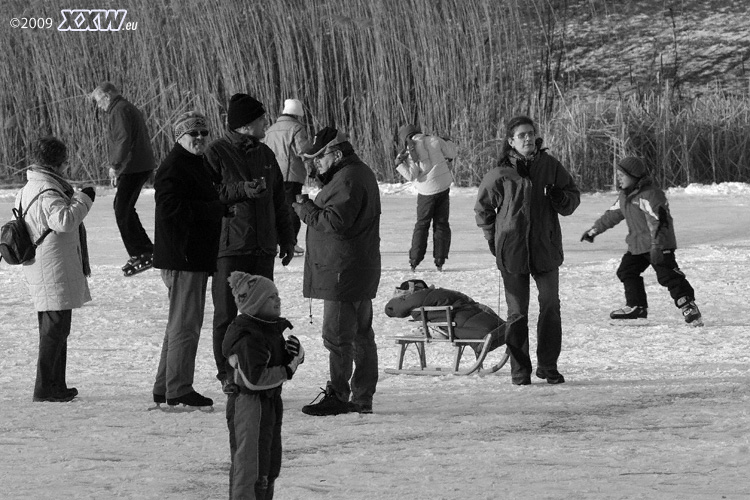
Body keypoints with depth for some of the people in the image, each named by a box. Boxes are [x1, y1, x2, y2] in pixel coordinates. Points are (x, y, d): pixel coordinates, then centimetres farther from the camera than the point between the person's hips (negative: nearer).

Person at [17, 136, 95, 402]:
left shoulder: (28, 189, 13)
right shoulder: (48, 192, -19)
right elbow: (64, 220, -33)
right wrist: (83, 198, -21)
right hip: (53, 268, -11)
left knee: (56, 328, 18)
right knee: (55, 326, -7)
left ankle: (55, 385, 24)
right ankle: (45, 387, -7)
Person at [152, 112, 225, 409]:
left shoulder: (197, 166, 20)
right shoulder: (173, 168, -14)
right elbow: (171, 208, -25)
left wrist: (220, 207, 7)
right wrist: (215, 209, -22)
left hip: (194, 259, 11)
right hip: (182, 258, -11)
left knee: (182, 324, 16)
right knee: (185, 324, -8)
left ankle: (165, 387, 24)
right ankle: (178, 390, -4)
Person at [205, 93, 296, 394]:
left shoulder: (265, 154, 16)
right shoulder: (216, 153, -4)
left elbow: (279, 200, 22)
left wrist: (286, 239, 19)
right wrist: (241, 190, -19)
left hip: (263, 247, 6)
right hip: (229, 246, -6)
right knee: (227, 313, -2)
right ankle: (228, 375, 4)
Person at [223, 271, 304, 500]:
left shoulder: (274, 329, 10)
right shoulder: (248, 339, -20)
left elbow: (294, 359, 18)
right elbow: (254, 379, -26)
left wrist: (295, 350, -6)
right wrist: (287, 371, -18)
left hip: (271, 402, 10)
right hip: (247, 403, -10)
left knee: (271, 464, 16)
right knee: (250, 464, -7)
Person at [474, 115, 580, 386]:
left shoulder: (550, 166, 1)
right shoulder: (500, 174, -4)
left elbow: (573, 196, 10)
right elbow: (483, 209, 10)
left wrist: (560, 198, -12)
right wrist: (494, 239, 5)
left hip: (546, 249, 2)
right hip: (511, 252, -2)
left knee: (551, 307, 0)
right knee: (517, 312, 2)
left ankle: (548, 365, 12)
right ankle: (520, 370, 10)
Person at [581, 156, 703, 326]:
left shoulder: (649, 195, -19)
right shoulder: (625, 196, 12)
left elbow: (657, 221, -27)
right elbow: (612, 215, 27)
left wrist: (656, 245, -35)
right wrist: (594, 230, 32)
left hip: (658, 243, -10)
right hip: (637, 245, 10)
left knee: (667, 274, -16)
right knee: (627, 270, 12)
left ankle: (688, 306, -14)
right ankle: (636, 306, 23)